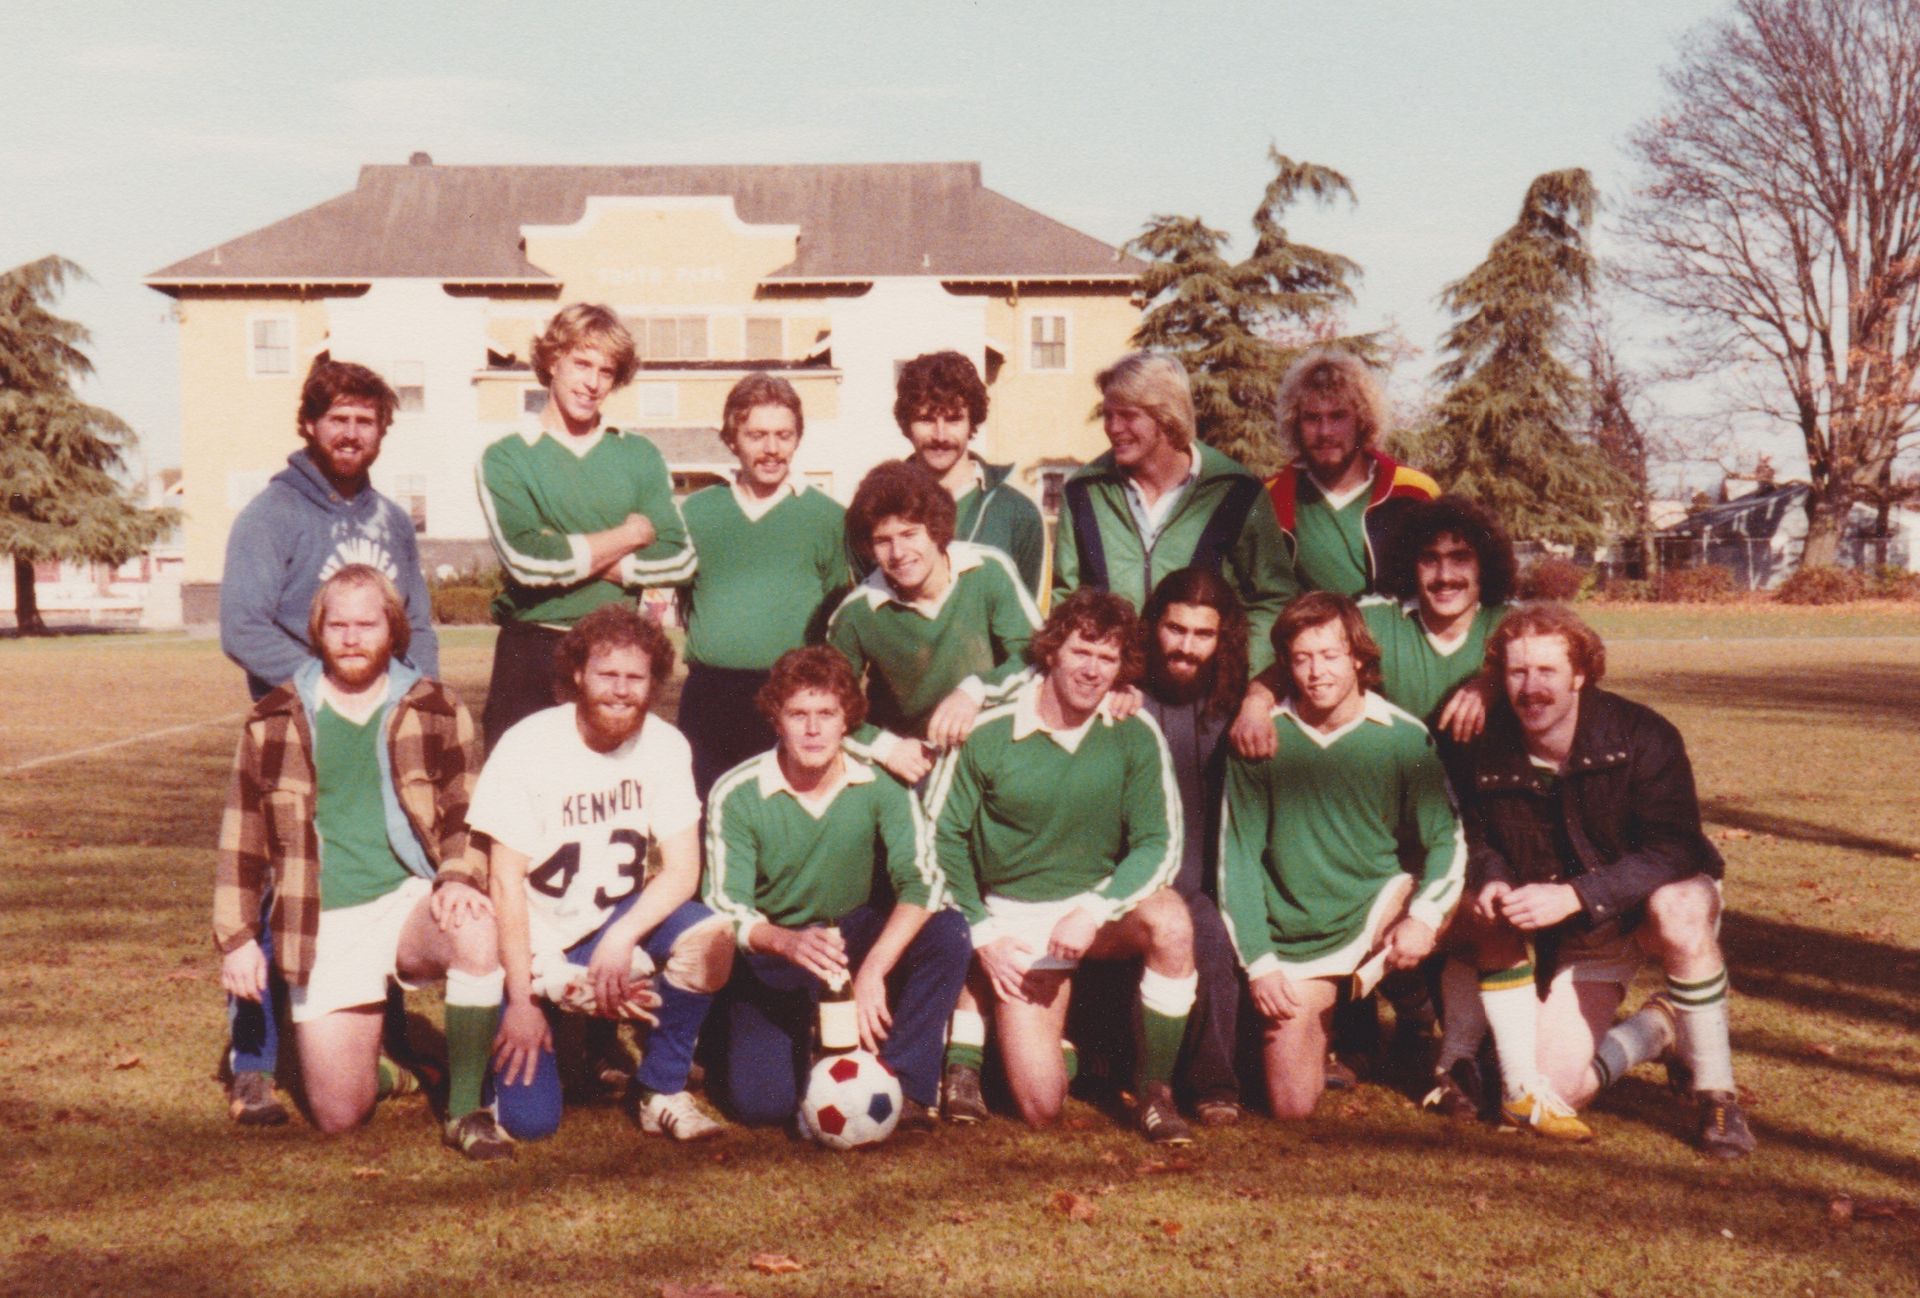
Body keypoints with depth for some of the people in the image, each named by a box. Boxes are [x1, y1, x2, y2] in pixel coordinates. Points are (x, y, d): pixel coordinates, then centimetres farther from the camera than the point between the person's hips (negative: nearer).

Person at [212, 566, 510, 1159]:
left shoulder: (437, 711, 6)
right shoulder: (274, 722, 9)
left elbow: (468, 816, 6)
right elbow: (241, 840, 14)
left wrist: (458, 879, -14)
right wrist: (236, 937, 7)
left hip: (410, 902, 0)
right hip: (321, 927, 1)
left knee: (477, 933, -37)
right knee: (339, 1115, -7)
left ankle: (466, 1109, -18)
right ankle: (372, 1057, 30)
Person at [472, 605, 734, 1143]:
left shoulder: (665, 746, -7)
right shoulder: (529, 746, -16)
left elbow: (682, 870, -10)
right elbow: (507, 882, -14)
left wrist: (621, 937, -27)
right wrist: (523, 999, -18)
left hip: (614, 922, 3)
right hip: (535, 940, -3)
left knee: (710, 935, -28)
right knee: (529, 1121, -16)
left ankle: (660, 1091, -8)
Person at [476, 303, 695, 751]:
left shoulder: (639, 456, 11)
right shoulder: (506, 458, 2)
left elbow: (679, 558, -1)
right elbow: (526, 559, -14)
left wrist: (574, 560, -8)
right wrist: (630, 535, -4)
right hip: (530, 657, -2)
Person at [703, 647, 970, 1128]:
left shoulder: (880, 786, -15)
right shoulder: (736, 795, -16)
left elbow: (923, 882, -26)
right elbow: (726, 910, -19)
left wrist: (873, 970, -40)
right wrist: (788, 943, -41)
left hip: (859, 937, 1)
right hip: (768, 952, -1)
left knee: (948, 932, -29)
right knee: (759, 1102, -21)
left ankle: (904, 1084, -17)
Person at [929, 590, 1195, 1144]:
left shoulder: (1136, 734, -9)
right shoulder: (988, 734, -12)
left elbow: (1159, 844, -10)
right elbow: (942, 837, -3)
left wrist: (1094, 911, -25)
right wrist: (982, 934, -9)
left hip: (1102, 901, 2)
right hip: (1016, 918, -1)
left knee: (1171, 922, -34)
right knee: (1042, 1107, -10)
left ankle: (1155, 1092, -13)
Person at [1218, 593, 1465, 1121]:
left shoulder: (1404, 737, -7)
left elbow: (1447, 840, -4)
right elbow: (1237, 856, -4)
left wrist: (1424, 914, -24)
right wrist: (1259, 962, -10)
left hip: (1378, 910, 0)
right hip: (1295, 943, 0)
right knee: (1292, 1107, -4)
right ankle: (1325, 1021, 28)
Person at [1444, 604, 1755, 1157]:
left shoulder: (1642, 736, -24)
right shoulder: (1483, 754, -14)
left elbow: (1674, 852, -28)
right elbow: (1480, 839, 2)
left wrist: (1573, 896, -39)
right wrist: (1492, 878, -23)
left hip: (1665, 894, -3)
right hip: (1577, 937, 3)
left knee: (1679, 915, -41)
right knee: (1560, 1088, -12)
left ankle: (1717, 1095, -21)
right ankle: (1660, 1027, 18)